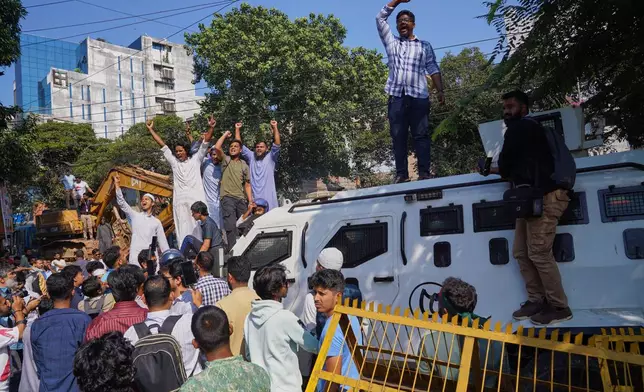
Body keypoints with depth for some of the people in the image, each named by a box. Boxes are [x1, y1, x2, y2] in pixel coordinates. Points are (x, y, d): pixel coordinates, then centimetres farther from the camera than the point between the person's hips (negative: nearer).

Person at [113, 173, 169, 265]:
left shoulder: (156, 222, 15)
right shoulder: (135, 216, 12)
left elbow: (162, 242, 13)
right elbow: (122, 203, 2)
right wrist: (117, 185, -4)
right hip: (136, 256, -1)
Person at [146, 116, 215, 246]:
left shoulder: (196, 160, 12)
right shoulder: (174, 162, 17)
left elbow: (205, 143, 4)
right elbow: (163, 145, 19)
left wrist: (211, 128, -7)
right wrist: (151, 130, 22)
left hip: (196, 198, -2)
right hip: (180, 200, 2)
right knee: (183, 228, 0)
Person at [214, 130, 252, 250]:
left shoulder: (244, 165, 18)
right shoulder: (225, 160, 10)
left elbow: (247, 184, 14)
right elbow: (217, 147, -9)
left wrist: (250, 201, 4)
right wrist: (225, 135, 5)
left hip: (241, 199, 4)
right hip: (228, 197, -3)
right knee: (231, 226, -13)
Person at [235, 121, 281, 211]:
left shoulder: (270, 158, 8)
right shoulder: (251, 157, 17)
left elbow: (277, 144, -3)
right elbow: (240, 146, 16)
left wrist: (275, 128, -8)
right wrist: (237, 129, 14)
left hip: (268, 197, -3)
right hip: (254, 197, 3)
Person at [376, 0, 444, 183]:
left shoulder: (424, 45, 17)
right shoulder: (391, 42, 21)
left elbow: (433, 70, 10)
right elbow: (380, 18, 16)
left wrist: (440, 90, -2)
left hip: (419, 96, -1)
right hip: (397, 96, 2)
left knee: (421, 135, -6)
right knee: (398, 136, -3)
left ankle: (424, 173, -9)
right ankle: (401, 174, -2)